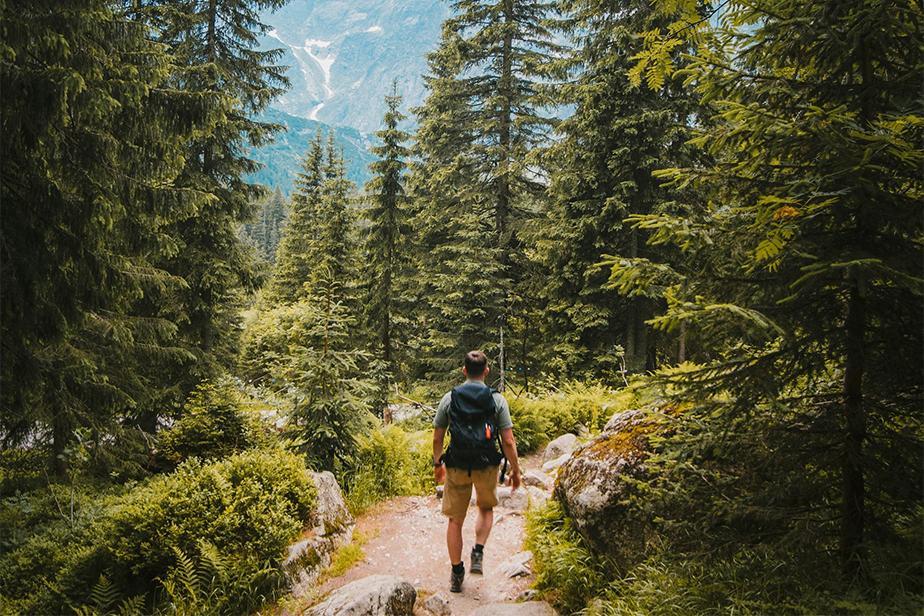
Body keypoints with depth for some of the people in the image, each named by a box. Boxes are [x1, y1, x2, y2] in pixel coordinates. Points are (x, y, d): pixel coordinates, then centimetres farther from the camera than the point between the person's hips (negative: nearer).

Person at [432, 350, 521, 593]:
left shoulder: (449, 398, -2)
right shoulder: (497, 400, -5)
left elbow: (437, 438, 2)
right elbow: (508, 441, -7)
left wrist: (438, 464, 18)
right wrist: (515, 470, 6)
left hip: (457, 467, 0)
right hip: (487, 467, 0)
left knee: (455, 520, 15)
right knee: (486, 509, 27)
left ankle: (457, 573, 22)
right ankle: (478, 553, 11)